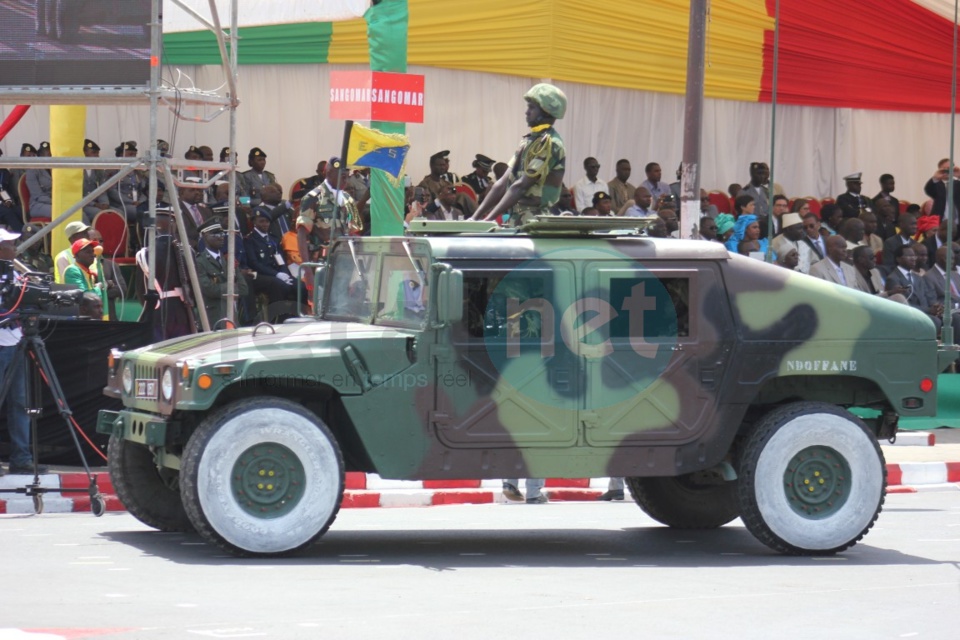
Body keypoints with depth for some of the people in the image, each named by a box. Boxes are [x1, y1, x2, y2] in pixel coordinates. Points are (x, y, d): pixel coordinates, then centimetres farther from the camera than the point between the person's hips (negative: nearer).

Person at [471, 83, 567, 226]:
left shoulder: (549, 144, -12)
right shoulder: (529, 141, 16)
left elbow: (521, 186, -17)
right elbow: (503, 183, 15)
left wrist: (489, 219, -18)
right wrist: (476, 217, 8)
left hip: (535, 223, -8)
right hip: (517, 220, 8)